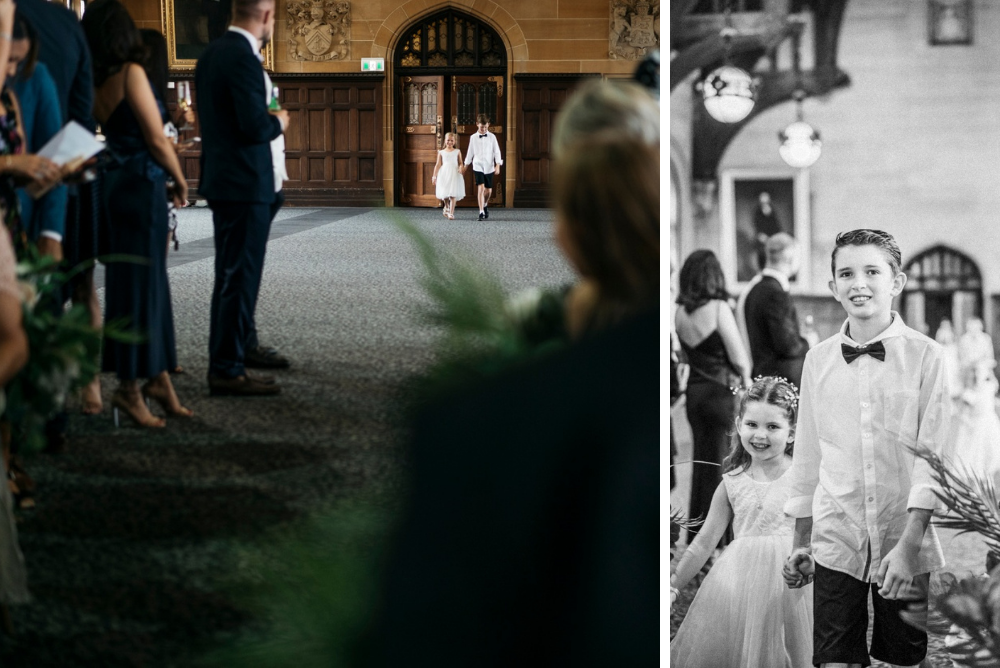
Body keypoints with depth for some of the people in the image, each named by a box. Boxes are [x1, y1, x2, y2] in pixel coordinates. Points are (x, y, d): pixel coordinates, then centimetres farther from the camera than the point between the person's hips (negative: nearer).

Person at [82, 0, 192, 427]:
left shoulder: (95, 83, 8)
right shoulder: (131, 74, -13)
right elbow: (157, 140, -14)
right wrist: (180, 182, 0)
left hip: (118, 184, 8)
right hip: (142, 187, -8)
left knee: (151, 281, 14)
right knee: (139, 284, -1)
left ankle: (159, 378, 21)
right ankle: (130, 387, 4)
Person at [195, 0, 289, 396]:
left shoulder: (213, 52, 11)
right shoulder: (243, 58, -18)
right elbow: (254, 126, -23)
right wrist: (278, 123, -4)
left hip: (222, 180, 10)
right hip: (245, 184, -10)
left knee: (230, 276, 16)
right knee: (240, 278, -5)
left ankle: (224, 361, 23)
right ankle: (228, 370, -1)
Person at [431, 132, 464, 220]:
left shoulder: (457, 151, 10)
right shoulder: (441, 152, 10)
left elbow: (460, 163, 9)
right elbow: (438, 164, 8)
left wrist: (461, 168, -14)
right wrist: (434, 175, 3)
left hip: (454, 174, -1)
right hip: (444, 174, 1)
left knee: (453, 194, -9)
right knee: (444, 194, 4)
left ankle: (451, 213, -9)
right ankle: (447, 208, 33)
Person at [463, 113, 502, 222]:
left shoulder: (492, 137, 1)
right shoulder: (473, 137, 2)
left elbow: (497, 152, 1)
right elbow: (470, 152, 11)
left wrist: (497, 166, -7)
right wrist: (466, 165, 15)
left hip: (489, 167, 1)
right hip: (478, 166, -1)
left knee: (489, 190, 10)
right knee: (480, 188, -15)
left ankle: (485, 205, 40)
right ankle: (481, 212, -16)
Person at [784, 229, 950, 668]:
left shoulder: (923, 356, -5)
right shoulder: (819, 359, 5)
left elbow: (932, 456, -9)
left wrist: (909, 544, -16)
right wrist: (801, 542, 14)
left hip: (906, 540, -2)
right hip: (836, 540, 2)